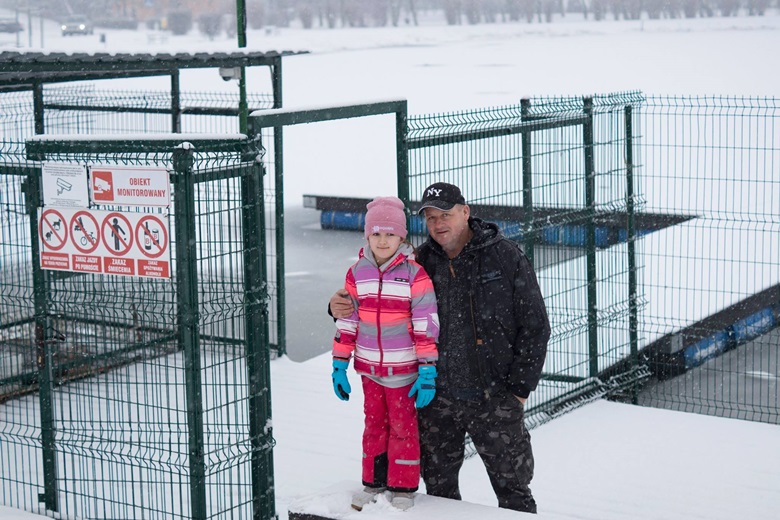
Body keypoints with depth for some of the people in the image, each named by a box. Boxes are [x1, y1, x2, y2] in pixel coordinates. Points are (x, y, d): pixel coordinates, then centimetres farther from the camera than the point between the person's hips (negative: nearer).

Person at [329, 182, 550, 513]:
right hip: (437, 399, 3)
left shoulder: (505, 257, -5)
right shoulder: (420, 263, 3)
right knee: (438, 488, 15)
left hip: (494, 397, -3)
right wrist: (340, 306, -9)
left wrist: (519, 388, -6)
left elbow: (534, 326, -3)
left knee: (513, 489, 5)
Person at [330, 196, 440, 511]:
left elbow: (427, 325, -13)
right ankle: (373, 483, 26)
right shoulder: (357, 273, 0)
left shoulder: (414, 275, -13)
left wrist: (428, 372, -15)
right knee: (374, 424, 15)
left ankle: (403, 489, 15)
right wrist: (339, 365, 4)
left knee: (403, 427, 5)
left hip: (404, 369, -4)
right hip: (369, 368, 4)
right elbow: (346, 321, 5)